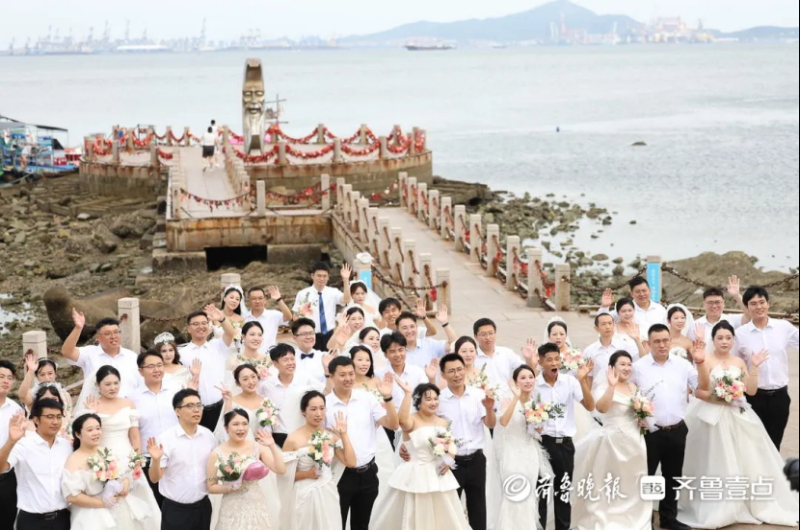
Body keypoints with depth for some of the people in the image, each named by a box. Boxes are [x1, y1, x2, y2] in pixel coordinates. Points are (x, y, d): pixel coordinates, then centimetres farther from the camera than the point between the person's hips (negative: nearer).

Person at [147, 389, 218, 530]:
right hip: (175, 509, -4)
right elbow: (154, 478, -13)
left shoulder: (208, 436, 1)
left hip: (203, 507, 4)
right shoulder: (166, 439, -12)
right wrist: (156, 460, -30)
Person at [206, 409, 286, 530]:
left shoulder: (257, 447, -2)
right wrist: (229, 488, -15)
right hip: (233, 511, -1)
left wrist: (272, 446, -16)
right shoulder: (217, 454, -5)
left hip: (257, 507, 1)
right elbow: (211, 487, 2)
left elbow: (281, 470, -8)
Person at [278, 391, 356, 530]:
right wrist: (306, 474, -18)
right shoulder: (293, 439, -9)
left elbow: (351, 463, -4)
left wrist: (344, 434, -5)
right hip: (304, 497, -4)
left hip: (328, 495, 4)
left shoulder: (331, 436, 4)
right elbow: (284, 474, -7)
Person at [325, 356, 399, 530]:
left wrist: (387, 398, -16)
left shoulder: (367, 398, 1)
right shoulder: (325, 403, -7)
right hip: (340, 475, -3)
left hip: (368, 473, 3)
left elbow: (393, 425, -3)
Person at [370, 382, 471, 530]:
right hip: (415, 476, -6)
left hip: (438, 475, 6)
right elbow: (402, 420, -37)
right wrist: (407, 393, -38)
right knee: (414, 517, 3)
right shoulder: (412, 421, -12)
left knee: (442, 517, 12)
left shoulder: (443, 422, 7)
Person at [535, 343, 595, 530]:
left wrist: (583, 380, -20)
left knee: (564, 491, 12)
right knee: (541, 491, -1)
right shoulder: (534, 383, -7)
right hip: (543, 442, -2)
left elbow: (590, 406, -9)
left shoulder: (570, 381, -2)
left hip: (565, 443, 2)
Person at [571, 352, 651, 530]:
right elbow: (601, 408, -33)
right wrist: (612, 385, -42)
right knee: (610, 485, -1)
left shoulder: (634, 388, 8)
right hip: (613, 442, -7)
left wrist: (643, 419, 5)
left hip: (634, 442, 7)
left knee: (631, 485, 14)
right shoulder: (604, 388, -12)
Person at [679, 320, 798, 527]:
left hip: (737, 417, 5)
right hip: (712, 417, -5)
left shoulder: (739, 362, 10)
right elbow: (698, 392, -12)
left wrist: (754, 368, -2)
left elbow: (751, 391, 5)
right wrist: (718, 398, -22)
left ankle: (754, 505, 16)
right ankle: (716, 510, 6)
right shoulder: (705, 361, -6)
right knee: (716, 463, -2)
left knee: (745, 460, 5)